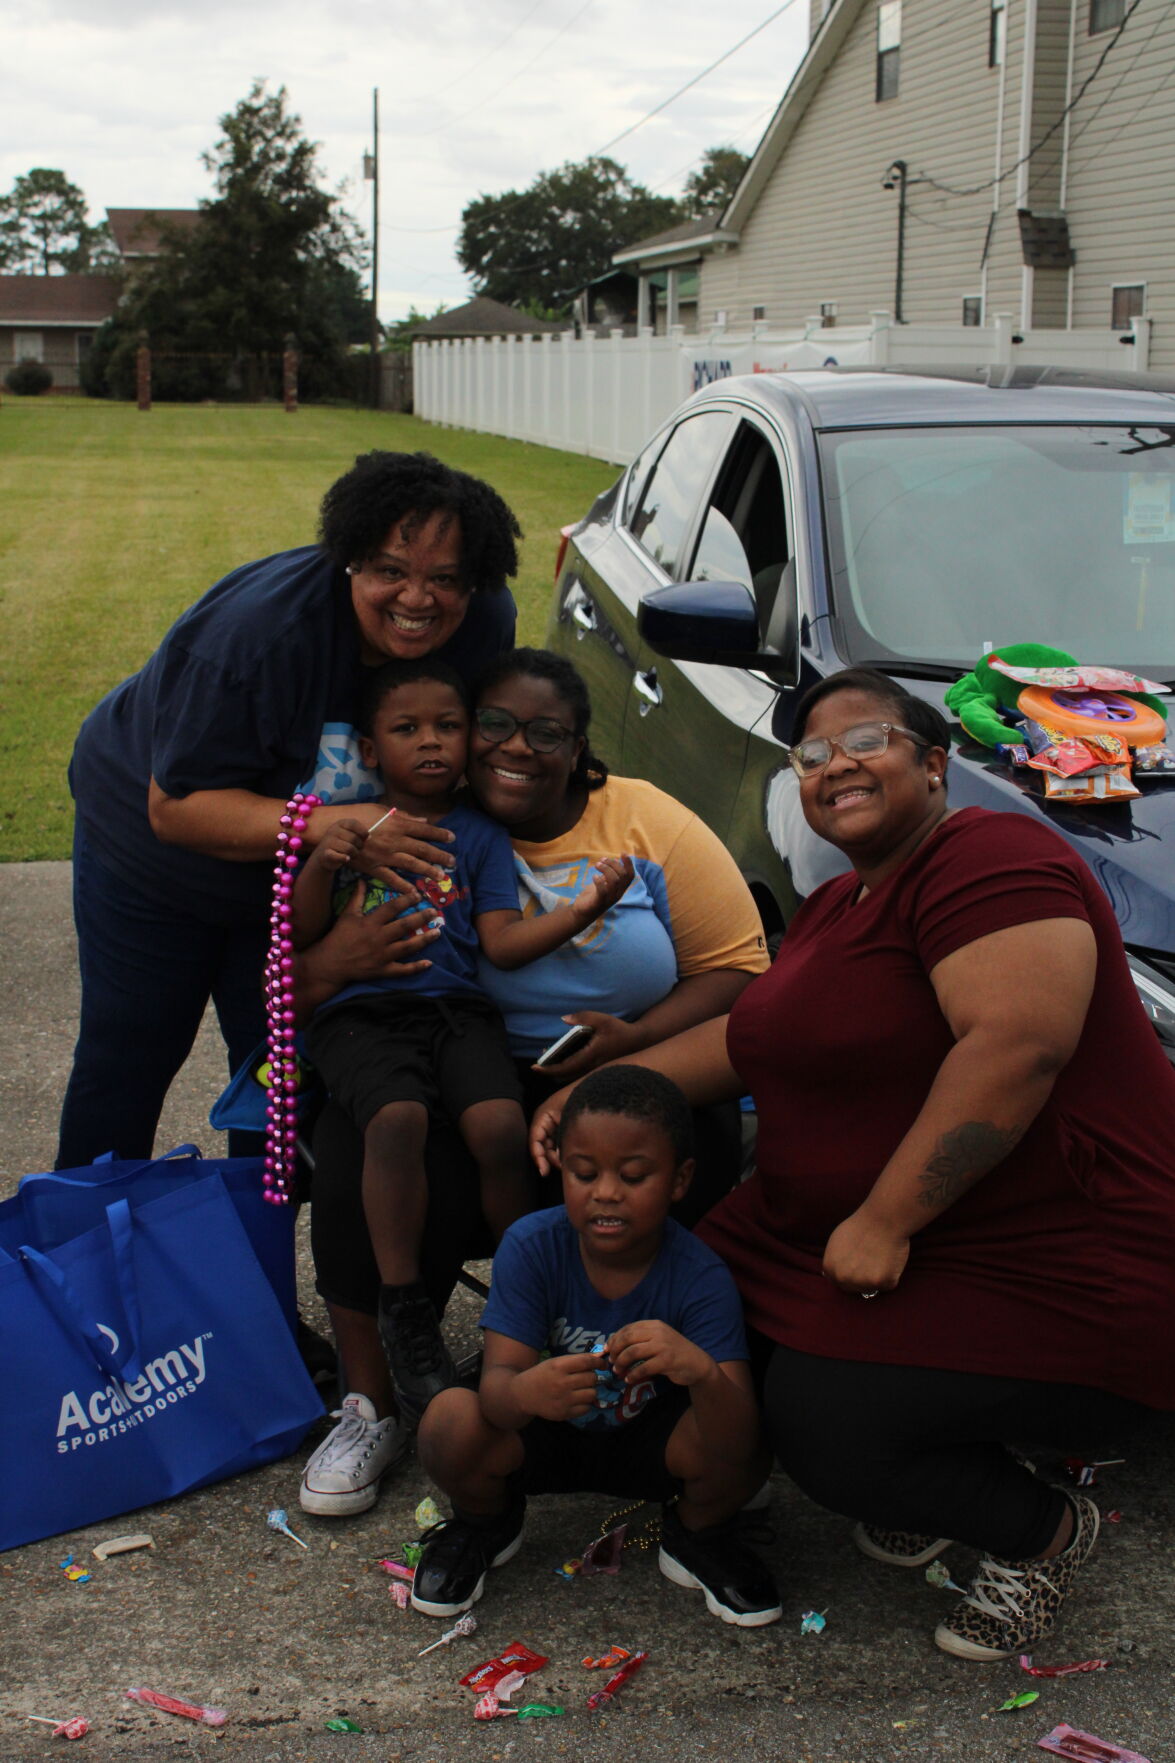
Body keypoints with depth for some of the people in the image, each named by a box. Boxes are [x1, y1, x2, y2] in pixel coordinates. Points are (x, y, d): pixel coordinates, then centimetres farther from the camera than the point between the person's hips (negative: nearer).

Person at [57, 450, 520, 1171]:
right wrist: (333, 825, -47)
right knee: (128, 1055, 8)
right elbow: (175, 807, -34)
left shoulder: (486, 624, -20)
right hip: (151, 852, -4)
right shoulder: (259, 629, -37)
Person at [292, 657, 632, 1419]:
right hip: (360, 1011, -1)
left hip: (457, 1006, 1)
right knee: (398, 1119, -32)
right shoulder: (350, 825, 15)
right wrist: (321, 863, -10)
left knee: (502, 1126, -26)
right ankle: (406, 1318, -23)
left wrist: (579, 911, -12)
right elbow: (301, 934, 9)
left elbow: (503, 942, 4)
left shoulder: (481, 835, 16)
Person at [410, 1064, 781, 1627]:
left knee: (744, 1454, -32)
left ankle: (697, 1537, 5)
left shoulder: (701, 1278, -25)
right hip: (546, 1434, 1)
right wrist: (525, 1391, -55)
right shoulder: (531, 1247, -21)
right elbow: (496, 1381, -28)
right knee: (450, 1421, -30)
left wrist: (703, 1373, -57)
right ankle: (484, 1521, 7)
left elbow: (735, 1447, -34)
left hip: (650, 1442, -1)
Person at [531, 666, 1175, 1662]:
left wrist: (886, 1221, -28)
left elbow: (1018, 1042, -30)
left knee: (820, 1424, -21)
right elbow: (754, 1036, 22)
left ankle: (1040, 1530, 8)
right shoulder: (838, 908, 17)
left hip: (1045, 1271, -10)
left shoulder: (988, 859, -17)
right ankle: (934, 1479, 18)